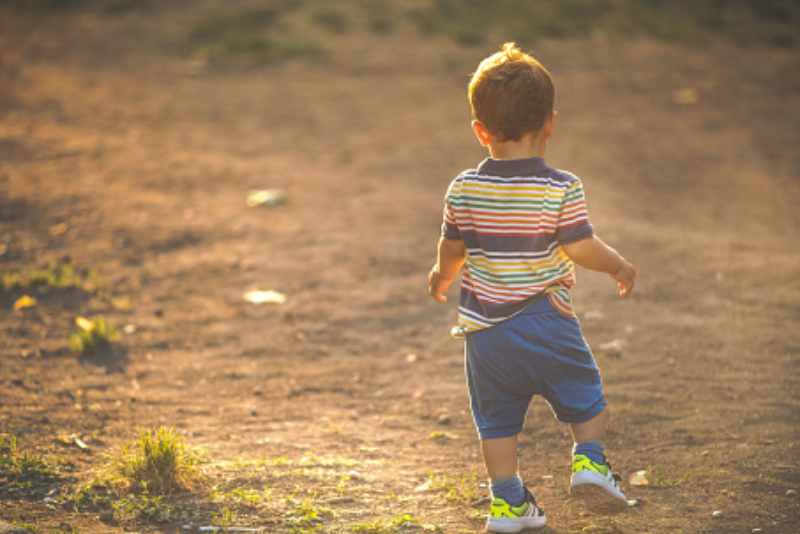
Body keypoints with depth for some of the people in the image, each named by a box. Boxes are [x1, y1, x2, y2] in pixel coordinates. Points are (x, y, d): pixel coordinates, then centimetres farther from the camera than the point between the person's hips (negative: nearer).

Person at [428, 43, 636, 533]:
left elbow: (452, 248, 7)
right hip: (545, 322, -3)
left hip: (484, 327, 3)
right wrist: (620, 266, 6)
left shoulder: (464, 189, -1)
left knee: (496, 416, 12)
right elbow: (582, 249, -13)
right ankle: (589, 461, 1)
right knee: (585, 395, 16)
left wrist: (442, 275, 29)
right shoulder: (561, 189, -12)